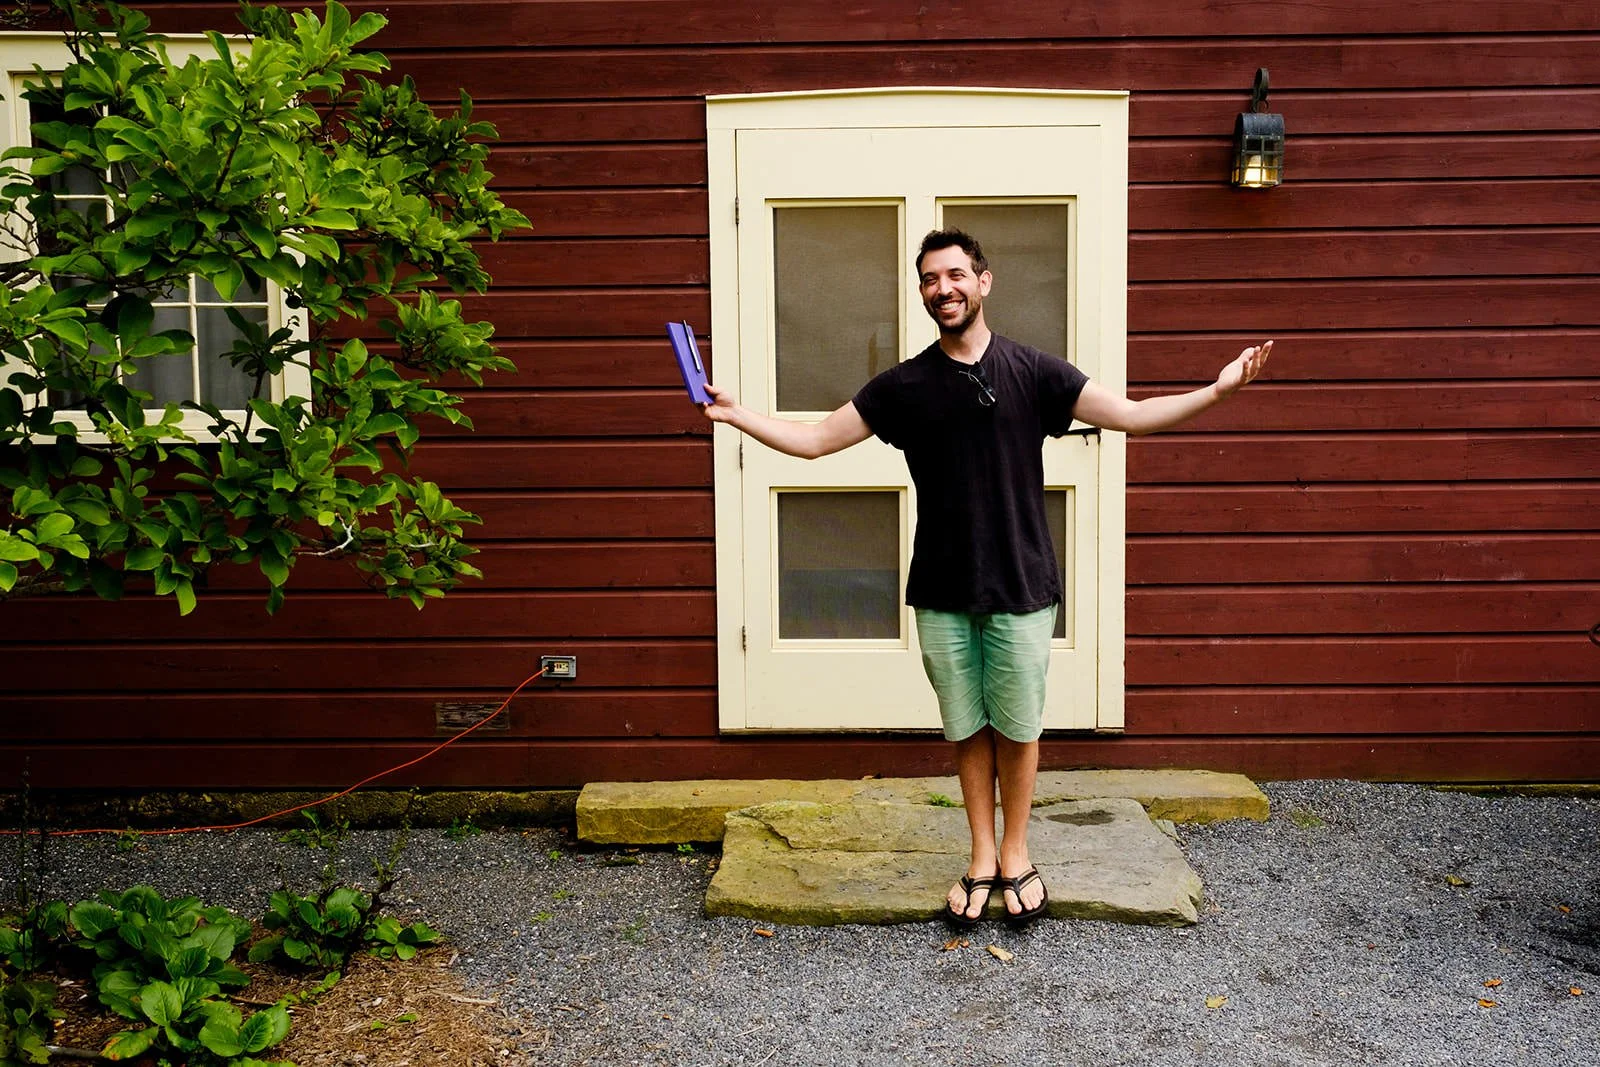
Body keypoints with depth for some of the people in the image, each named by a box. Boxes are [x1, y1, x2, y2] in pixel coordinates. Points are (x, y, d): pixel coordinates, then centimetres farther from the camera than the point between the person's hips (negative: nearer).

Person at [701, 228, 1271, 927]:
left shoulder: (1033, 372, -2)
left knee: (1017, 727, 9)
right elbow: (815, 440, 4)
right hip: (942, 592, 1)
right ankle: (982, 859, 27)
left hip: (1021, 586, -1)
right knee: (967, 728, 11)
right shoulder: (903, 385, 2)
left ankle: (1016, 855, 28)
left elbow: (1131, 416, -3)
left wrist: (1217, 390, -14)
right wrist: (734, 414, -5)